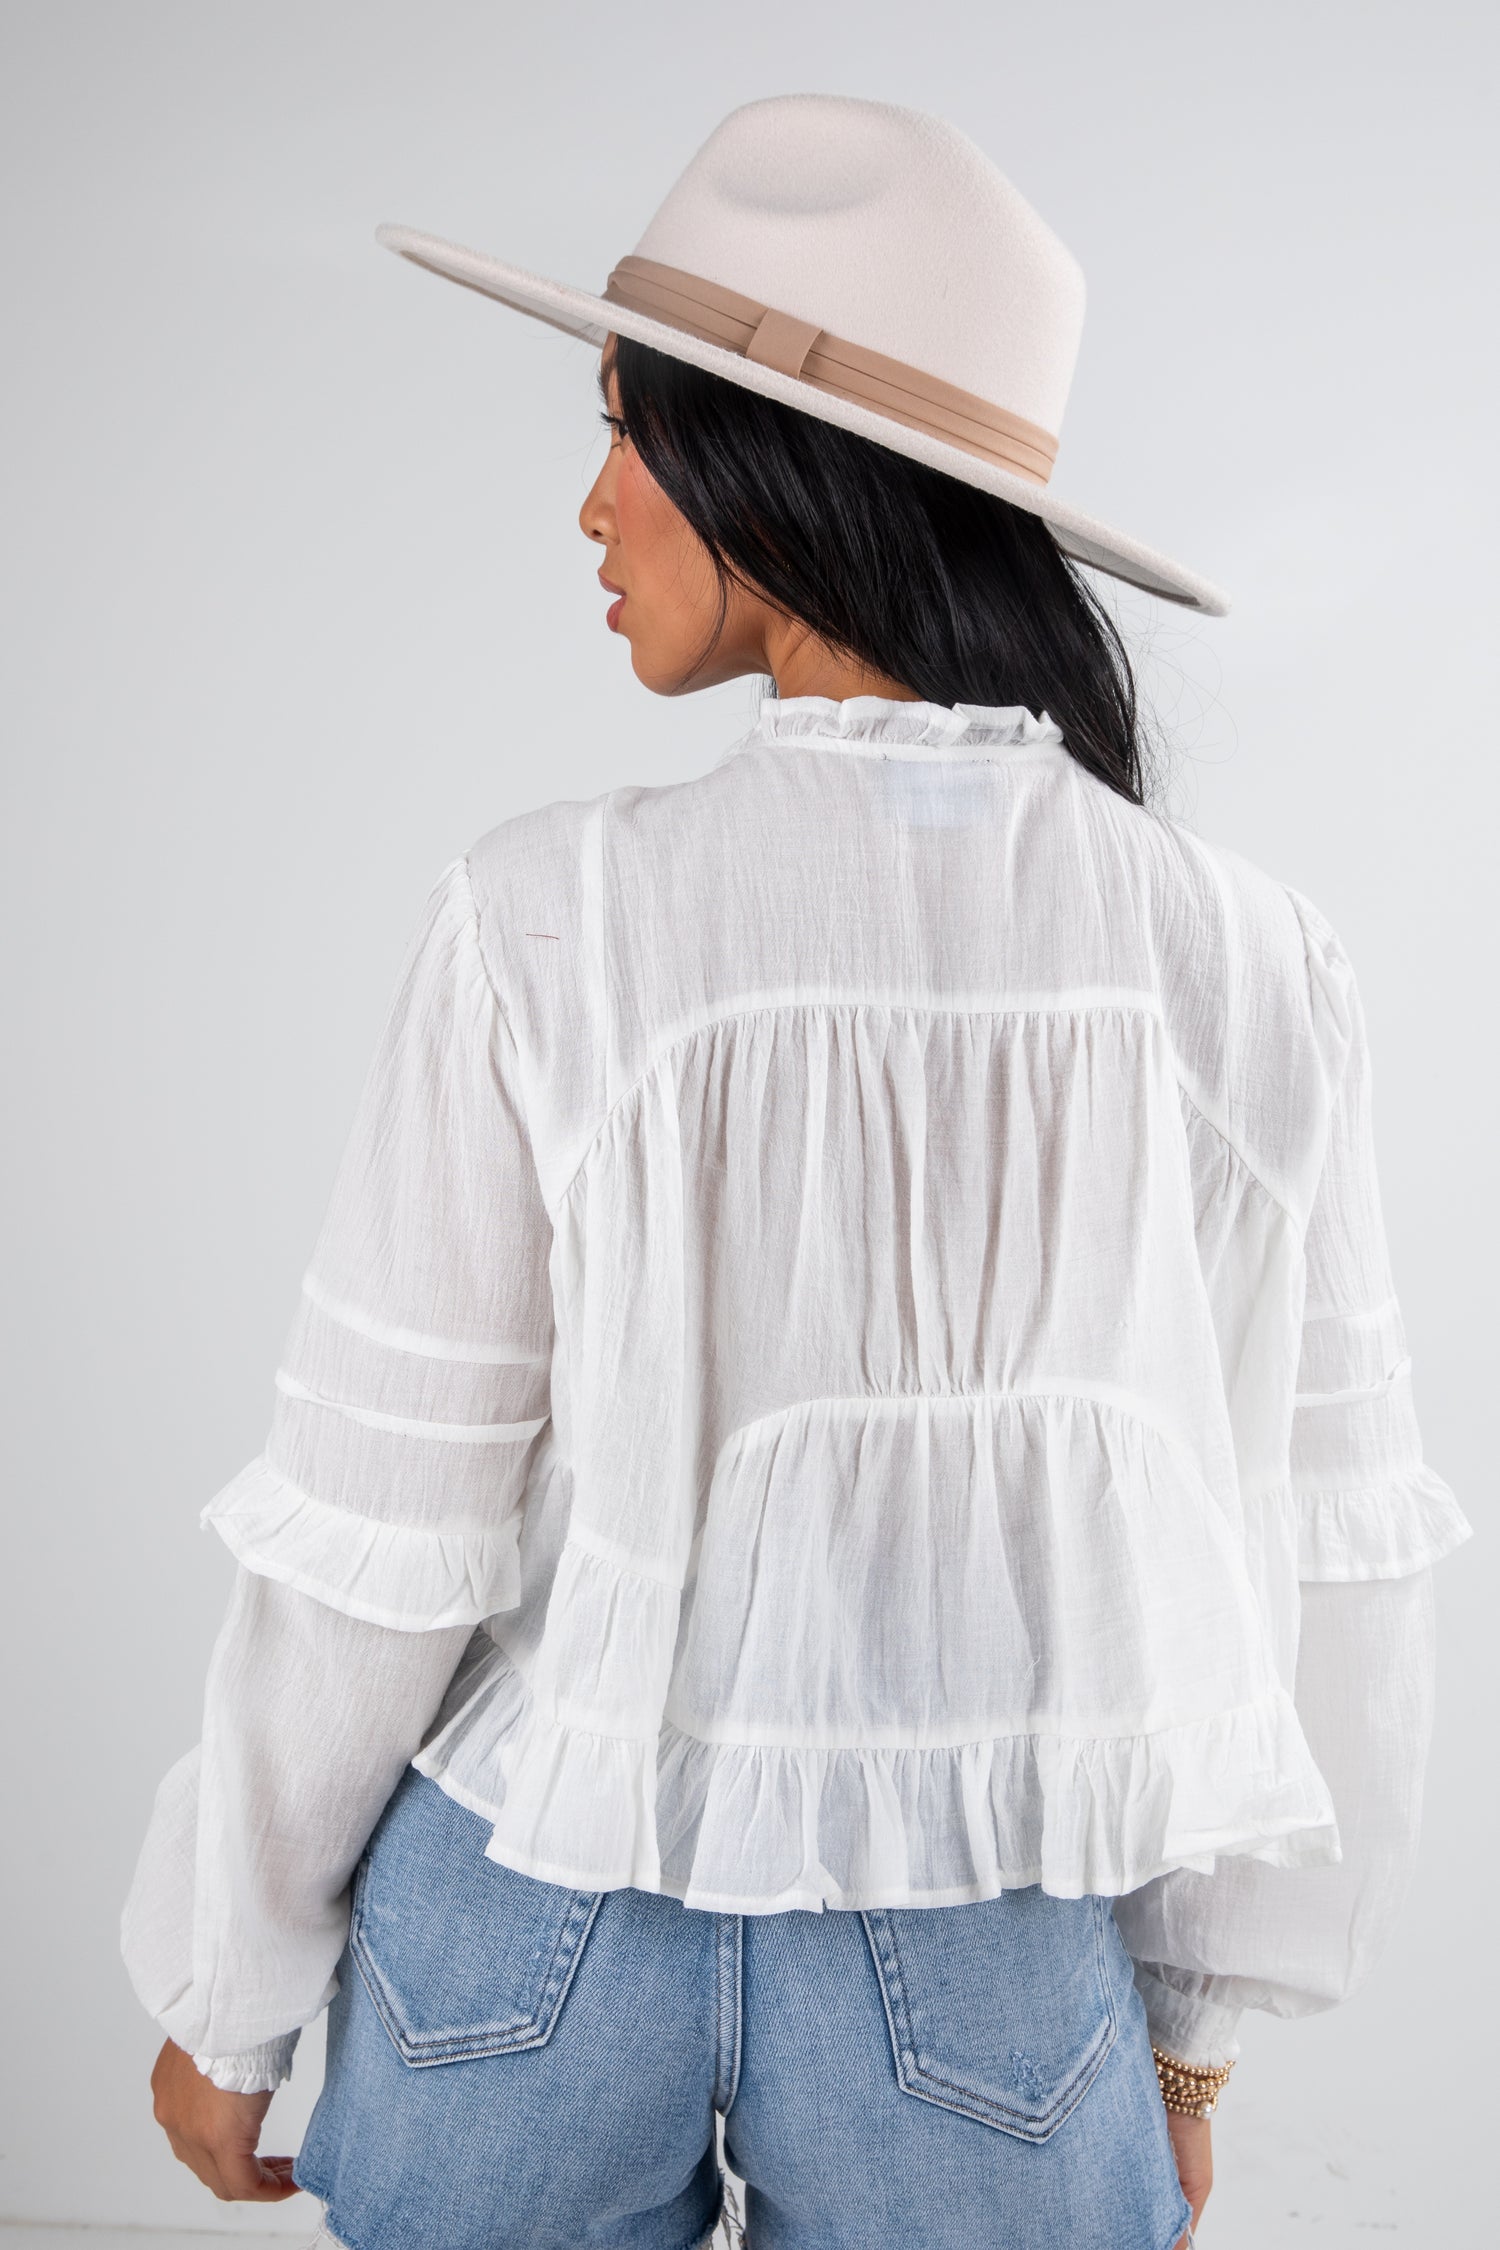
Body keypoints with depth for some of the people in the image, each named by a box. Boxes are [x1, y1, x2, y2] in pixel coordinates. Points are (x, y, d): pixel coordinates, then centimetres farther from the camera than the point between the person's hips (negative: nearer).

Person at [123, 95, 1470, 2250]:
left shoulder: (552, 925, -19)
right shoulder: (1249, 966, -11)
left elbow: (378, 1532, -13)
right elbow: (1311, 1566, -4)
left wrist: (225, 1983, 5)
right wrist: (1194, 2025, 12)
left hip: (539, 1950, -1)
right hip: (987, 1991, 1)